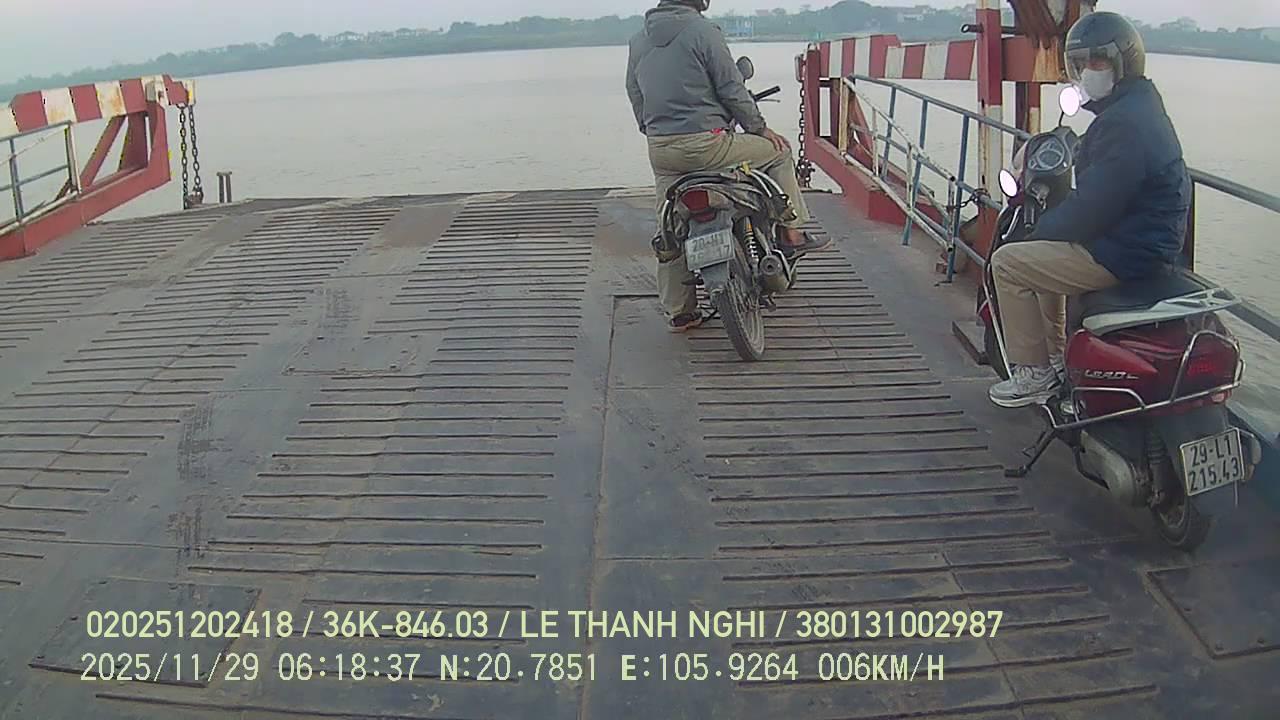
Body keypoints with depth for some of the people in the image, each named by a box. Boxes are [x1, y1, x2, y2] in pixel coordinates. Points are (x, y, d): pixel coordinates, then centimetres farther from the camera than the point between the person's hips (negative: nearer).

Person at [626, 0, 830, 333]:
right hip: (706, 142, -6)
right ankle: (792, 234, 15)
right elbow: (732, 89, -6)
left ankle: (679, 312, 18)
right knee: (778, 150, 14)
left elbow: (634, 93, 18)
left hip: (660, 151, 6)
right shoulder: (703, 30, -6)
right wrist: (760, 127, 4)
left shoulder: (638, 39, 12)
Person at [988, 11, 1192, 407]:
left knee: (1008, 263, -8)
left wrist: (1044, 227, -9)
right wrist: (1052, 222, 13)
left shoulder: (1124, 123, -23)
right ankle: (1056, 356, 33)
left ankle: (1035, 372, -2)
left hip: (1125, 252, -11)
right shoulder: (1141, 107, 13)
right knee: (1044, 254, 31)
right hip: (1146, 239, 11)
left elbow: (1093, 205, -25)